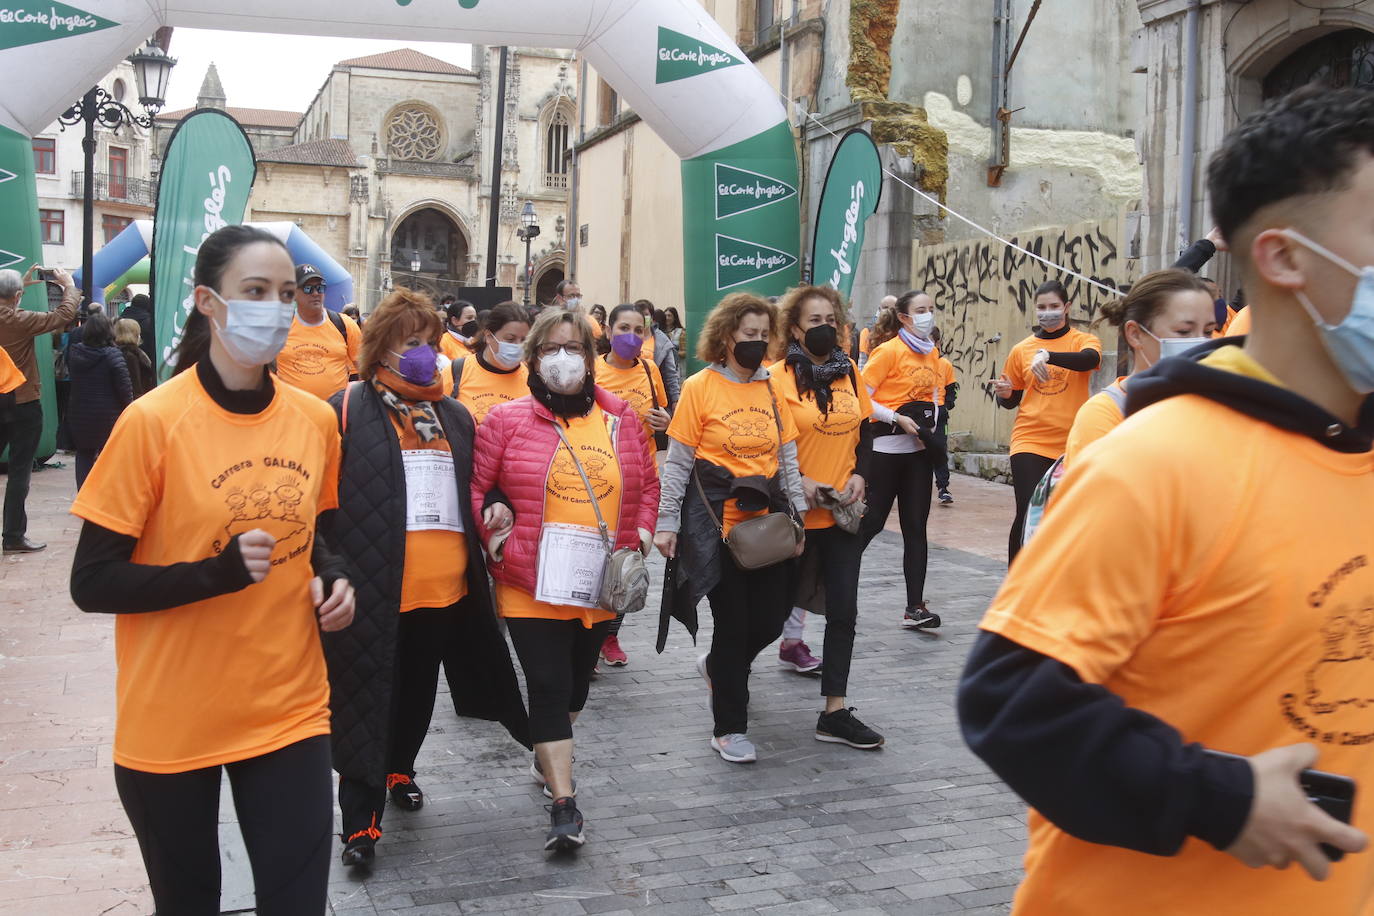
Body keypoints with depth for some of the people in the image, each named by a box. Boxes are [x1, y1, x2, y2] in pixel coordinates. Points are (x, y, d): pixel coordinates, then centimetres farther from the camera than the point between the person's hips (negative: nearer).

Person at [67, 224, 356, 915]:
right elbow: (93, 583, -12)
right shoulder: (152, 421, -14)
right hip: (170, 723, -3)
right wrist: (217, 572, -26)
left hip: (289, 710, 3)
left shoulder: (315, 419, 0)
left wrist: (332, 579, -5)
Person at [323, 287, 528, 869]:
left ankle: (399, 768, 44)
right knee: (366, 698, 2)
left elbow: (475, 490, 26)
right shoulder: (347, 411, -5)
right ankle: (359, 820, 11)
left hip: (446, 586, 6)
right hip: (372, 590, -5)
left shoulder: (455, 417, 14)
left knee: (419, 691, 20)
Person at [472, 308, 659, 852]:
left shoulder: (621, 420, 5)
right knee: (548, 688, -8)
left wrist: (640, 534, 2)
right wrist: (493, 533, -14)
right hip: (532, 585, -4)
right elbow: (475, 486, 1)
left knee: (577, 682, 19)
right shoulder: (507, 420, -4)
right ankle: (565, 807, -3)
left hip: (600, 584, 4)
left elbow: (646, 486, 15)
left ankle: (548, 761, 45)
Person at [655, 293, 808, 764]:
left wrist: (797, 515, 7)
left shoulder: (772, 389, 8)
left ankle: (719, 667, 39)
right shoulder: (700, 387, -5)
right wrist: (667, 523, -7)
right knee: (732, 623, 0)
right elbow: (677, 463, -4)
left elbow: (788, 459, 12)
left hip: (767, 519, 5)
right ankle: (729, 728, 16)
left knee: (770, 619, 6)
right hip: (717, 522, -5)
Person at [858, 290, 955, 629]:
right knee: (872, 521, 0)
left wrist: (931, 421, 2)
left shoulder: (932, 353, 10)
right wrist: (898, 418, -19)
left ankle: (915, 607, 6)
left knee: (916, 527, 4)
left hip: (920, 447, 6)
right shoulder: (889, 351, -9)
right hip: (887, 446, -6)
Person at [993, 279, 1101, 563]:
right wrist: (1004, 393, -7)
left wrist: (1048, 354, -37)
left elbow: (1090, 359, -23)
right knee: (1028, 515, -12)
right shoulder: (1021, 350, 8)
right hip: (1030, 442, 0)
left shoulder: (1082, 340, 2)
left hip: (1071, 445, 0)